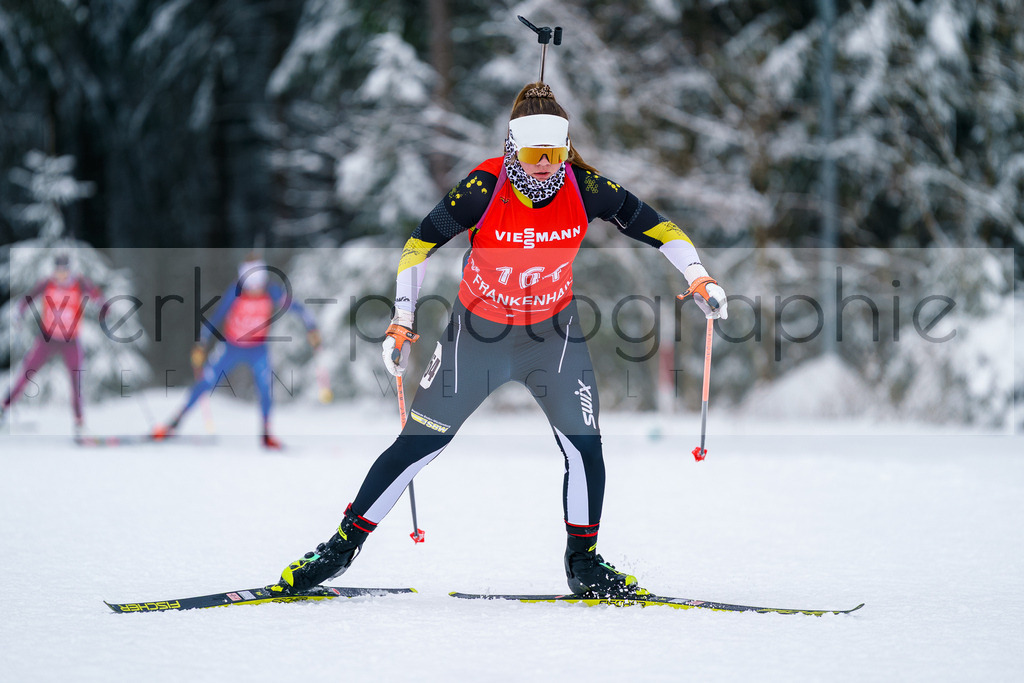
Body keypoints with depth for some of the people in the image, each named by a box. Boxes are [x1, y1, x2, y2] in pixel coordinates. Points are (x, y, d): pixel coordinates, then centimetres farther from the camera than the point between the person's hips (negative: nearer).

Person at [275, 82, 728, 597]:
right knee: (419, 443, -1)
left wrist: (698, 277, -16)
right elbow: (420, 244, -15)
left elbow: (652, 225, -7)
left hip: (553, 333, 2)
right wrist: (403, 321, -20)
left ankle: (583, 561, 10)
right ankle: (343, 545, 12)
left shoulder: (583, 188, -18)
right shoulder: (484, 189, -24)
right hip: (478, 332, -2)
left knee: (583, 443, -11)